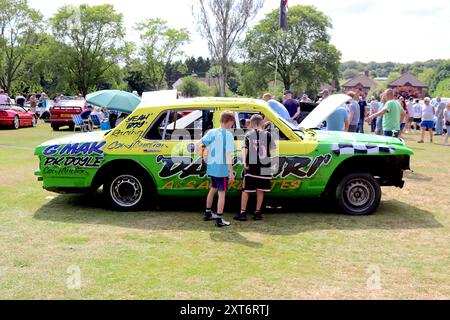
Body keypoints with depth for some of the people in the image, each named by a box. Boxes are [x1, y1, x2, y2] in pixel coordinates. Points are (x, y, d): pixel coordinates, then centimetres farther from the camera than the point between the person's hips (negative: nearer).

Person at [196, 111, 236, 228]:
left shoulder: (212, 132, 2)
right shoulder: (228, 135, -14)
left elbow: (198, 145, -2)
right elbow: (228, 155, -20)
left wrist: (202, 155, 13)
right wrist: (231, 172, -18)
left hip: (211, 167, 6)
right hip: (222, 168, -6)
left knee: (213, 189, 23)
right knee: (222, 193, 1)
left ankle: (208, 214, 34)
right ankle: (219, 220, 3)